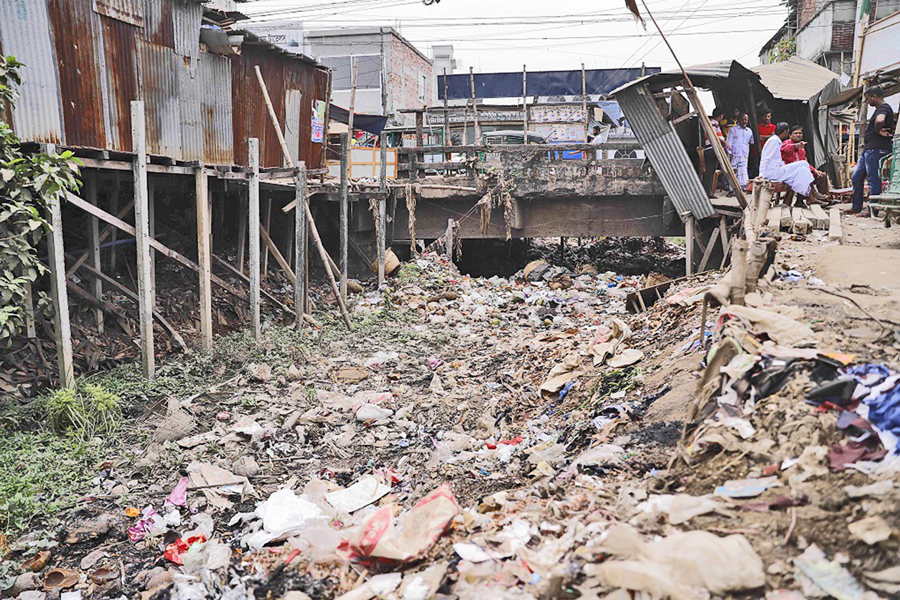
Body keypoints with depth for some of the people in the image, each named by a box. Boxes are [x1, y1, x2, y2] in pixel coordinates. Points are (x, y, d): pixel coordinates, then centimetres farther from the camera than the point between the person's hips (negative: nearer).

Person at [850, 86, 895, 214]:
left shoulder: (883, 108, -12)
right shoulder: (880, 109, 21)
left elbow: (879, 120, -35)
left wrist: (878, 131, -18)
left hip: (876, 149, -11)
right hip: (869, 149, 11)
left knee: (873, 179, -7)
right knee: (857, 177, 13)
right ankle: (856, 207, 18)